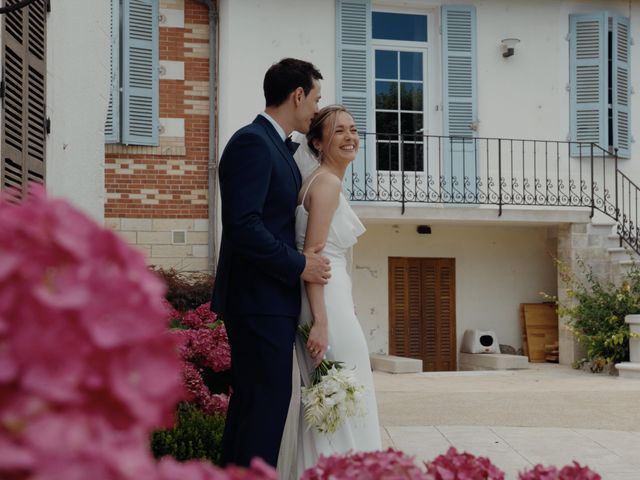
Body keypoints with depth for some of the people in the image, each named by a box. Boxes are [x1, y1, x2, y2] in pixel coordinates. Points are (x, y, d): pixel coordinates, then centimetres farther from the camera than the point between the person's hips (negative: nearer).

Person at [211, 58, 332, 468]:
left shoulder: (274, 145, 17)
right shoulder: (252, 142, -14)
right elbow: (242, 225, -23)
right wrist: (299, 265, -17)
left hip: (268, 299, 10)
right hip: (260, 299, -10)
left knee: (250, 399, 15)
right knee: (269, 400, -7)